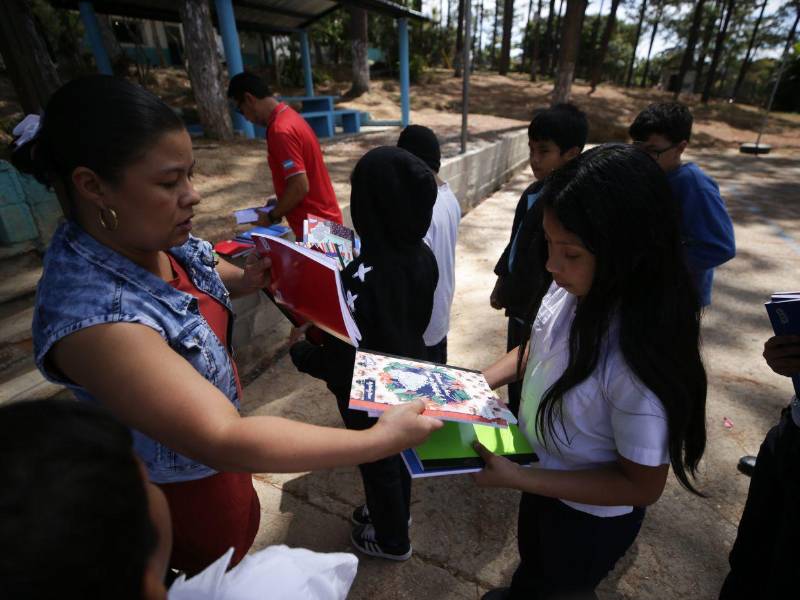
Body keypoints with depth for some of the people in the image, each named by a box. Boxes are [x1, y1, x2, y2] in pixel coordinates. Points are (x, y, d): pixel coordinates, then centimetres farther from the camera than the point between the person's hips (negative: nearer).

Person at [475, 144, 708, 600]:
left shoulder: (639, 363, -40)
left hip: (591, 513, -6)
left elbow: (643, 486, -25)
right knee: (532, 562, 38)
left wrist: (517, 479, -28)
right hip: (543, 474, 6)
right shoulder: (572, 289, -22)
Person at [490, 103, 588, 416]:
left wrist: (506, 293, -13)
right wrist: (502, 283, 12)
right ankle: (514, 416, 45)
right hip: (522, 301, 9)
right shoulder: (536, 191, 5)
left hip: (538, 308, -9)